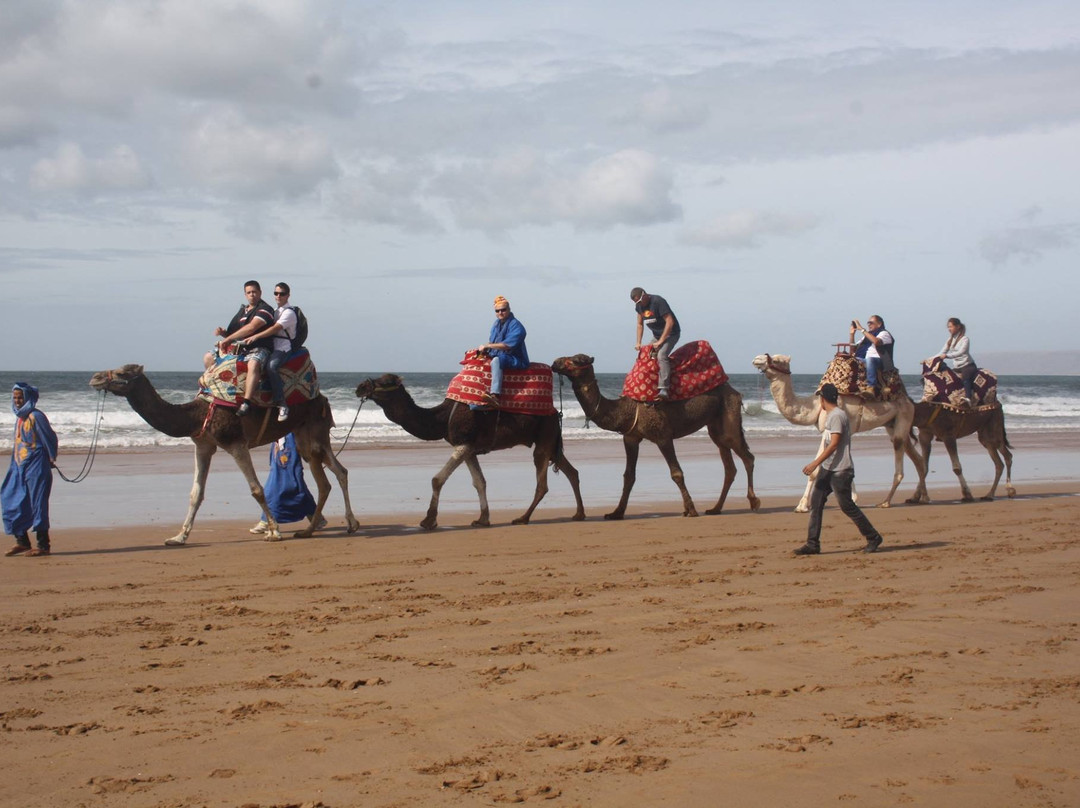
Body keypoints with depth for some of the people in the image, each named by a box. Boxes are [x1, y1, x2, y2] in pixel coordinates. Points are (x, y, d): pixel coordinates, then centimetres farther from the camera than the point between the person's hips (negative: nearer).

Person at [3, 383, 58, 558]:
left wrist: (51, 459, -8)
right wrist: (14, 464, 17)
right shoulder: (20, 418, 14)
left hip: (36, 467, -9)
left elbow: (50, 438, -11)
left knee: (38, 504, -6)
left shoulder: (36, 416, -11)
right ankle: (22, 542, 18)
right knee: (13, 504, 8)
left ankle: (43, 545, -1)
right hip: (19, 468, 9)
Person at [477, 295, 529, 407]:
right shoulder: (497, 323, 12)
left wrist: (487, 346, -20)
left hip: (516, 360, -10)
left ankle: (495, 395, -53)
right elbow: (491, 341, 21)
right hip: (500, 357, 10)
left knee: (496, 360, -38)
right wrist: (483, 349, 0)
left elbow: (507, 345, -25)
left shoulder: (515, 325, -15)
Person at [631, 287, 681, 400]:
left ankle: (664, 389, -37)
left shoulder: (658, 301, -23)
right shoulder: (639, 306, 2)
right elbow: (640, 324, 15)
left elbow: (670, 322, -25)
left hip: (671, 334, -9)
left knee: (661, 355, -28)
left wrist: (660, 341, -23)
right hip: (657, 335, 9)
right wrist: (638, 343, 5)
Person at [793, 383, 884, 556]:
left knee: (847, 506, -2)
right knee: (815, 502, 3)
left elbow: (834, 444, -22)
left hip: (840, 470, -10)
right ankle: (812, 544, 3)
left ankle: (873, 537, 12)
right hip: (827, 468, 10)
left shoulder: (837, 416, -16)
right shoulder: (830, 415, 14)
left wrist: (815, 463, -25)